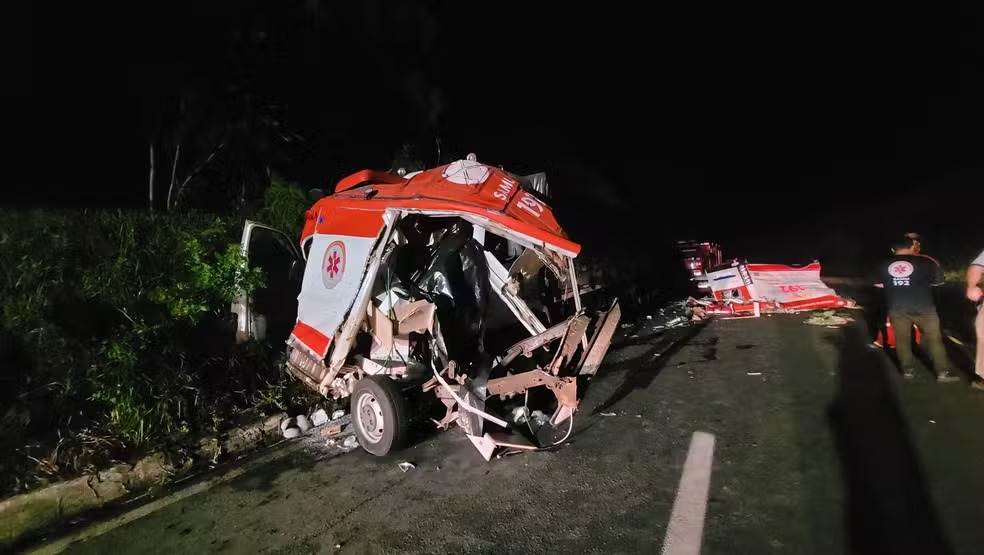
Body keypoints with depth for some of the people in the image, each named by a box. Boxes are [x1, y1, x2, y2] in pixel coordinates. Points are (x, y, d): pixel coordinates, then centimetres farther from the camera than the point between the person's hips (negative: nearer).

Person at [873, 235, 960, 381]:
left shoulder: (884, 265, 2)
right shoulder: (924, 262, -5)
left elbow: (879, 284, 13)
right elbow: (938, 281, 6)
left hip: (897, 308, 2)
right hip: (923, 307, -2)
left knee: (902, 339, 9)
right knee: (934, 338, 6)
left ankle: (908, 370, 10)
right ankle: (943, 372, 7)